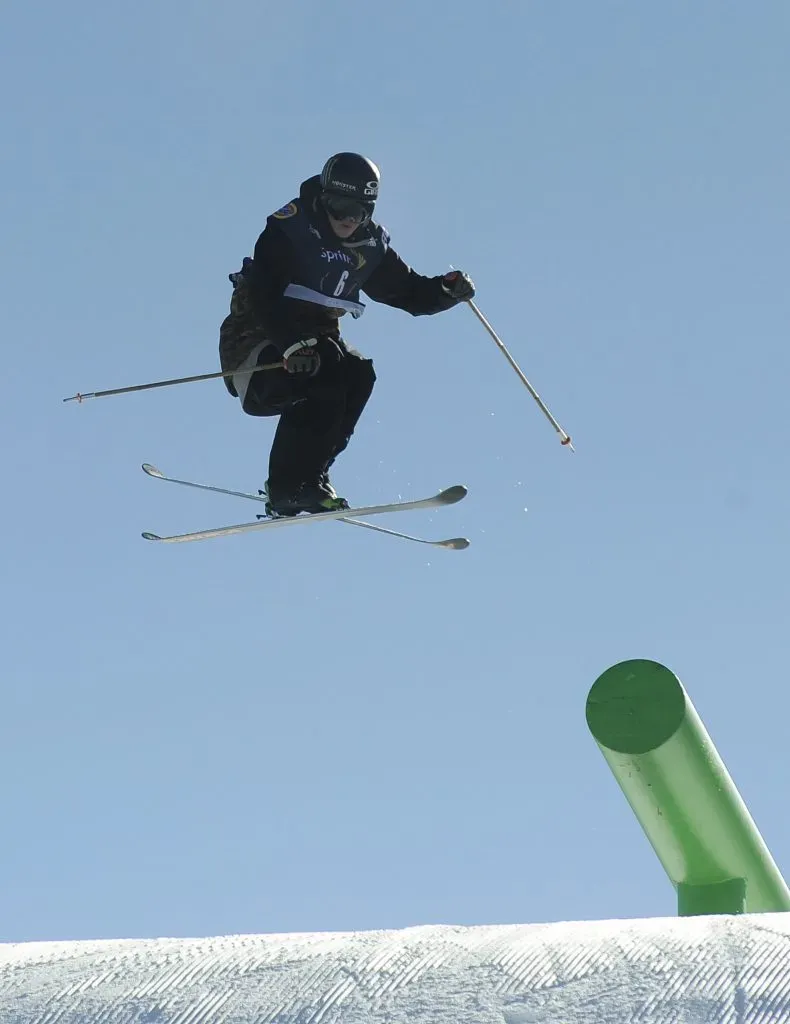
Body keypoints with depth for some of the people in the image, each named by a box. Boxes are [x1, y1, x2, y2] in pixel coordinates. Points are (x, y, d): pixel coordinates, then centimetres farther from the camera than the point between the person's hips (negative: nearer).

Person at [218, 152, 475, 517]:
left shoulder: (369, 246, 4)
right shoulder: (288, 230, -16)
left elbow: (409, 291, 10)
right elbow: (263, 294, -27)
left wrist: (447, 290, -11)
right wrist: (293, 343, -41)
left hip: (314, 340, 6)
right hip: (258, 342, -6)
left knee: (359, 373, -20)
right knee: (326, 376, -29)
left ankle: (308, 477, -12)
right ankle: (287, 488, -25)